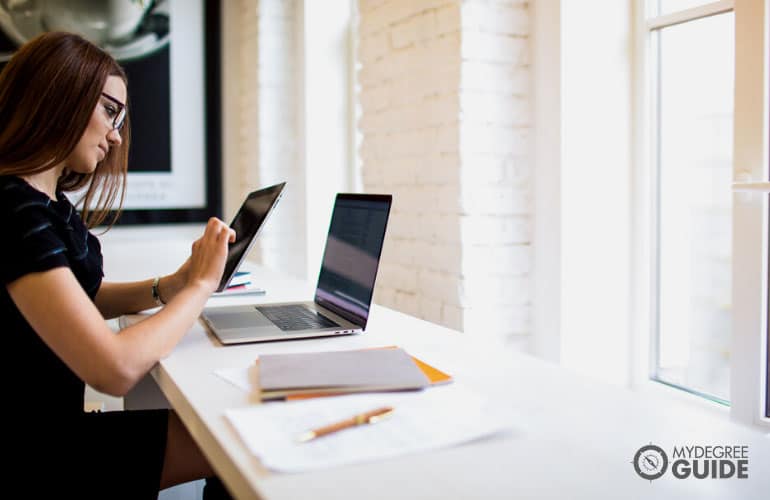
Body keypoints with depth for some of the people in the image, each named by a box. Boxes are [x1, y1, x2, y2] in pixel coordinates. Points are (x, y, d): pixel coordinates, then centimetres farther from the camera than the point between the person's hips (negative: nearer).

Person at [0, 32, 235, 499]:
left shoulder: (47, 201, 5)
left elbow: (78, 300, 17)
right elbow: (116, 369, -31)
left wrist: (169, 286, 0)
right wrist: (200, 285, -16)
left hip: (51, 424, 9)